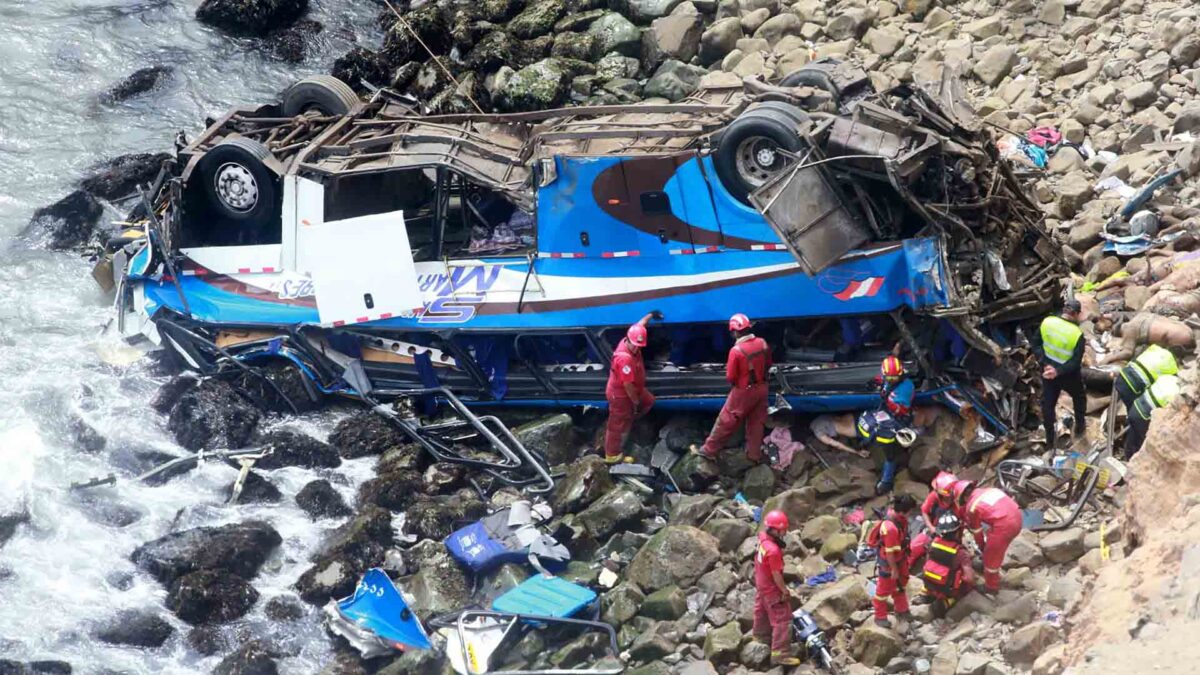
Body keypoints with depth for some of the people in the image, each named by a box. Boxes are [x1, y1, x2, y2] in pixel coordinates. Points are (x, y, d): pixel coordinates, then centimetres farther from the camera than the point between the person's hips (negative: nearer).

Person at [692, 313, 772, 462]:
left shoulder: (736, 350, -24)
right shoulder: (763, 343, -6)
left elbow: (730, 377, -17)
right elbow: (768, 365, 9)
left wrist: (729, 370, 4)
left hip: (743, 392, -5)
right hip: (761, 388, 5)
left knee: (726, 422, 7)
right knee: (756, 422, 17)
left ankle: (709, 450, 18)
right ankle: (754, 454, 26)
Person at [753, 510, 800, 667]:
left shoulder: (763, 537, -11)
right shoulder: (773, 550, -39)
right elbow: (776, 574, -28)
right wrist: (784, 590, -14)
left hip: (761, 584, 9)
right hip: (772, 589, -9)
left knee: (762, 611, 30)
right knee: (782, 620, -2)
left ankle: (761, 635, 52)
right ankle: (780, 653, 0)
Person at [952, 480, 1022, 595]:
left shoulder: (971, 508, 2)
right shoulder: (987, 490, 20)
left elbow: (976, 531, 15)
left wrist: (981, 546, 33)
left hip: (1004, 524, -7)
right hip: (1017, 516, 7)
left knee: (991, 555, 14)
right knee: (995, 547, 31)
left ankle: (991, 587, 29)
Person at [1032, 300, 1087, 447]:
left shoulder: (1046, 322, -13)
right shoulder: (1077, 334, -24)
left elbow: (1036, 345, -7)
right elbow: (1076, 362, -25)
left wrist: (1046, 363, -14)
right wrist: (1059, 371, -24)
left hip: (1048, 370, 3)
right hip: (1069, 375, -3)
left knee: (1048, 403, 17)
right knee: (1079, 398, 27)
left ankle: (1049, 439, 26)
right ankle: (1080, 427, 42)